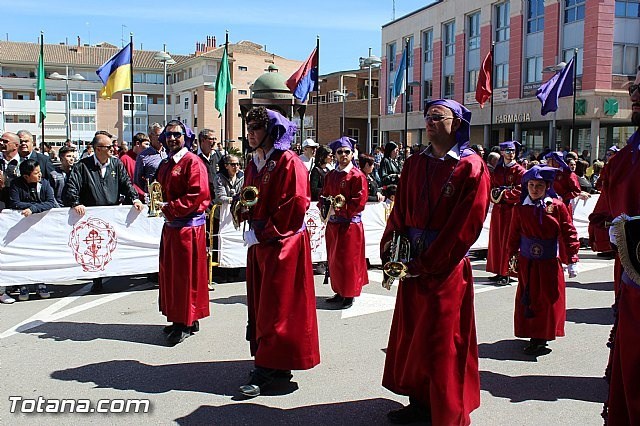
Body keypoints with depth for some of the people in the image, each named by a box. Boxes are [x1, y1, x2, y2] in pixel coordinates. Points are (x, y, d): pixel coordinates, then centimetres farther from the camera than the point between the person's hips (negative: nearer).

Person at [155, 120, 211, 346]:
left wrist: (170, 208, -20)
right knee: (169, 273, 13)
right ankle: (178, 318, 24)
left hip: (188, 226, -9)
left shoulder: (193, 162, -10)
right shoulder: (165, 164, 17)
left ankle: (187, 323, 5)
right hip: (170, 225, 9)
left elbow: (197, 195, -20)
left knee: (186, 274, -3)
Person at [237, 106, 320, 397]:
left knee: (275, 308, -4)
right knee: (259, 303, 11)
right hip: (259, 242, 9)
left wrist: (261, 232, -16)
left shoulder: (288, 162, -12)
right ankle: (277, 366, 22)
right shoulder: (254, 164, 14)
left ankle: (265, 371, 2)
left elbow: (295, 206, -19)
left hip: (283, 243, -9)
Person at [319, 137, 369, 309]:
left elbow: (359, 203, -15)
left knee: (348, 261, -1)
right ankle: (339, 292, 24)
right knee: (334, 260, 12)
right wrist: (324, 205, -6)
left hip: (350, 225, -6)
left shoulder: (357, 176, -9)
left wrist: (338, 209, -18)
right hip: (332, 224, 7)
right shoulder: (330, 175, 11)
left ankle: (350, 295, 11)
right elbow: (324, 196, 16)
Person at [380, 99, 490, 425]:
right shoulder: (414, 165, 10)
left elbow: (466, 224, -14)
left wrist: (427, 263, -16)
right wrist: (392, 248, -7)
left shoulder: (471, 168, -8)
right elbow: (399, 211, 9)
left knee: (441, 343, 2)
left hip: (446, 267, -6)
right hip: (413, 263, 6)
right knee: (411, 335, 12)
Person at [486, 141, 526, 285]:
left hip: (512, 209, -6)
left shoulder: (520, 171, -4)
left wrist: (503, 195, -15)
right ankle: (499, 272, 15)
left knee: (508, 241, -6)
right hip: (498, 208, 6)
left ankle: (506, 274, -1)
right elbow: (491, 186, 15)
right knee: (496, 240, 7)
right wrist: (494, 194, -6)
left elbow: (520, 192, -12)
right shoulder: (497, 170, 13)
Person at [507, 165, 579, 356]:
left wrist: (572, 260, -6)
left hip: (549, 263, -1)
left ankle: (541, 337, 12)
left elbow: (569, 233, -4)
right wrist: (512, 256, 6)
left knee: (548, 299, 2)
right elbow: (514, 234, 6)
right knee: (527, 299, 7)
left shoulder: (558, 207, -5)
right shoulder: (520, 208, -1)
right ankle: (533, 336, 21)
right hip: (526, 263, 2)